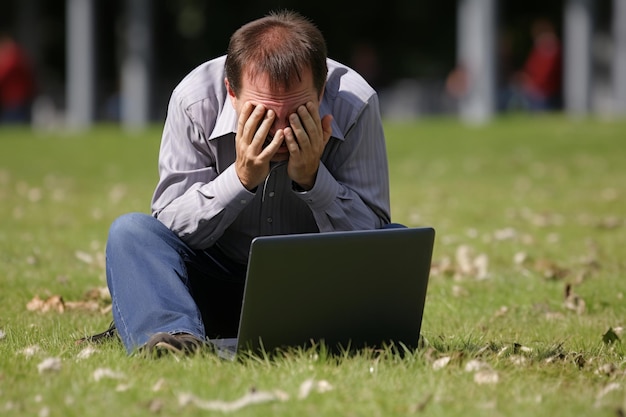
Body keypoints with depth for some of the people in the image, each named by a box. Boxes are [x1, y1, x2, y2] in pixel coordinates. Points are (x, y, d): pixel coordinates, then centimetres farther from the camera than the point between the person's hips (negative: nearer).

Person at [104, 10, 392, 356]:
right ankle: (173, 336, -47)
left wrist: (312, 178, -30)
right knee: (131, 231, -25)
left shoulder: (354, 104, -18)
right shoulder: (195, 100, -19)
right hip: (220, 284, 0)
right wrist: (242, 178, -31)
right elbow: (172, 227, -16)